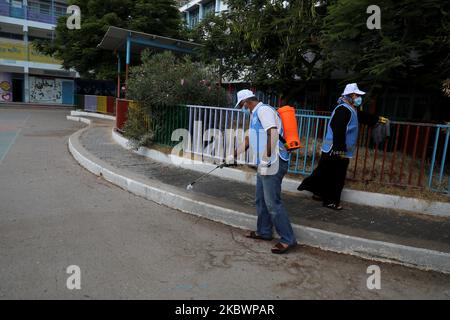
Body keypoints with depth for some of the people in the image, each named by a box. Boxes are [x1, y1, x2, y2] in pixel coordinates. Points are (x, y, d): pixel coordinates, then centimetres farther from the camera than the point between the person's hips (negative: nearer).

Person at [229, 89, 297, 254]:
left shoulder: (263, 110, -11)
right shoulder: (256, 114, 22)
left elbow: (273, 133, -25)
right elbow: (248, 139, 30)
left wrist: (266, 158, -24)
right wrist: (233, 156, 34)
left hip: (273, 164, -10)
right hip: (264, 165, 10)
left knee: (273, 203, -7)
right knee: (261, 200, 17)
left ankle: (288, 239, 3)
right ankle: (264, 231, 30)